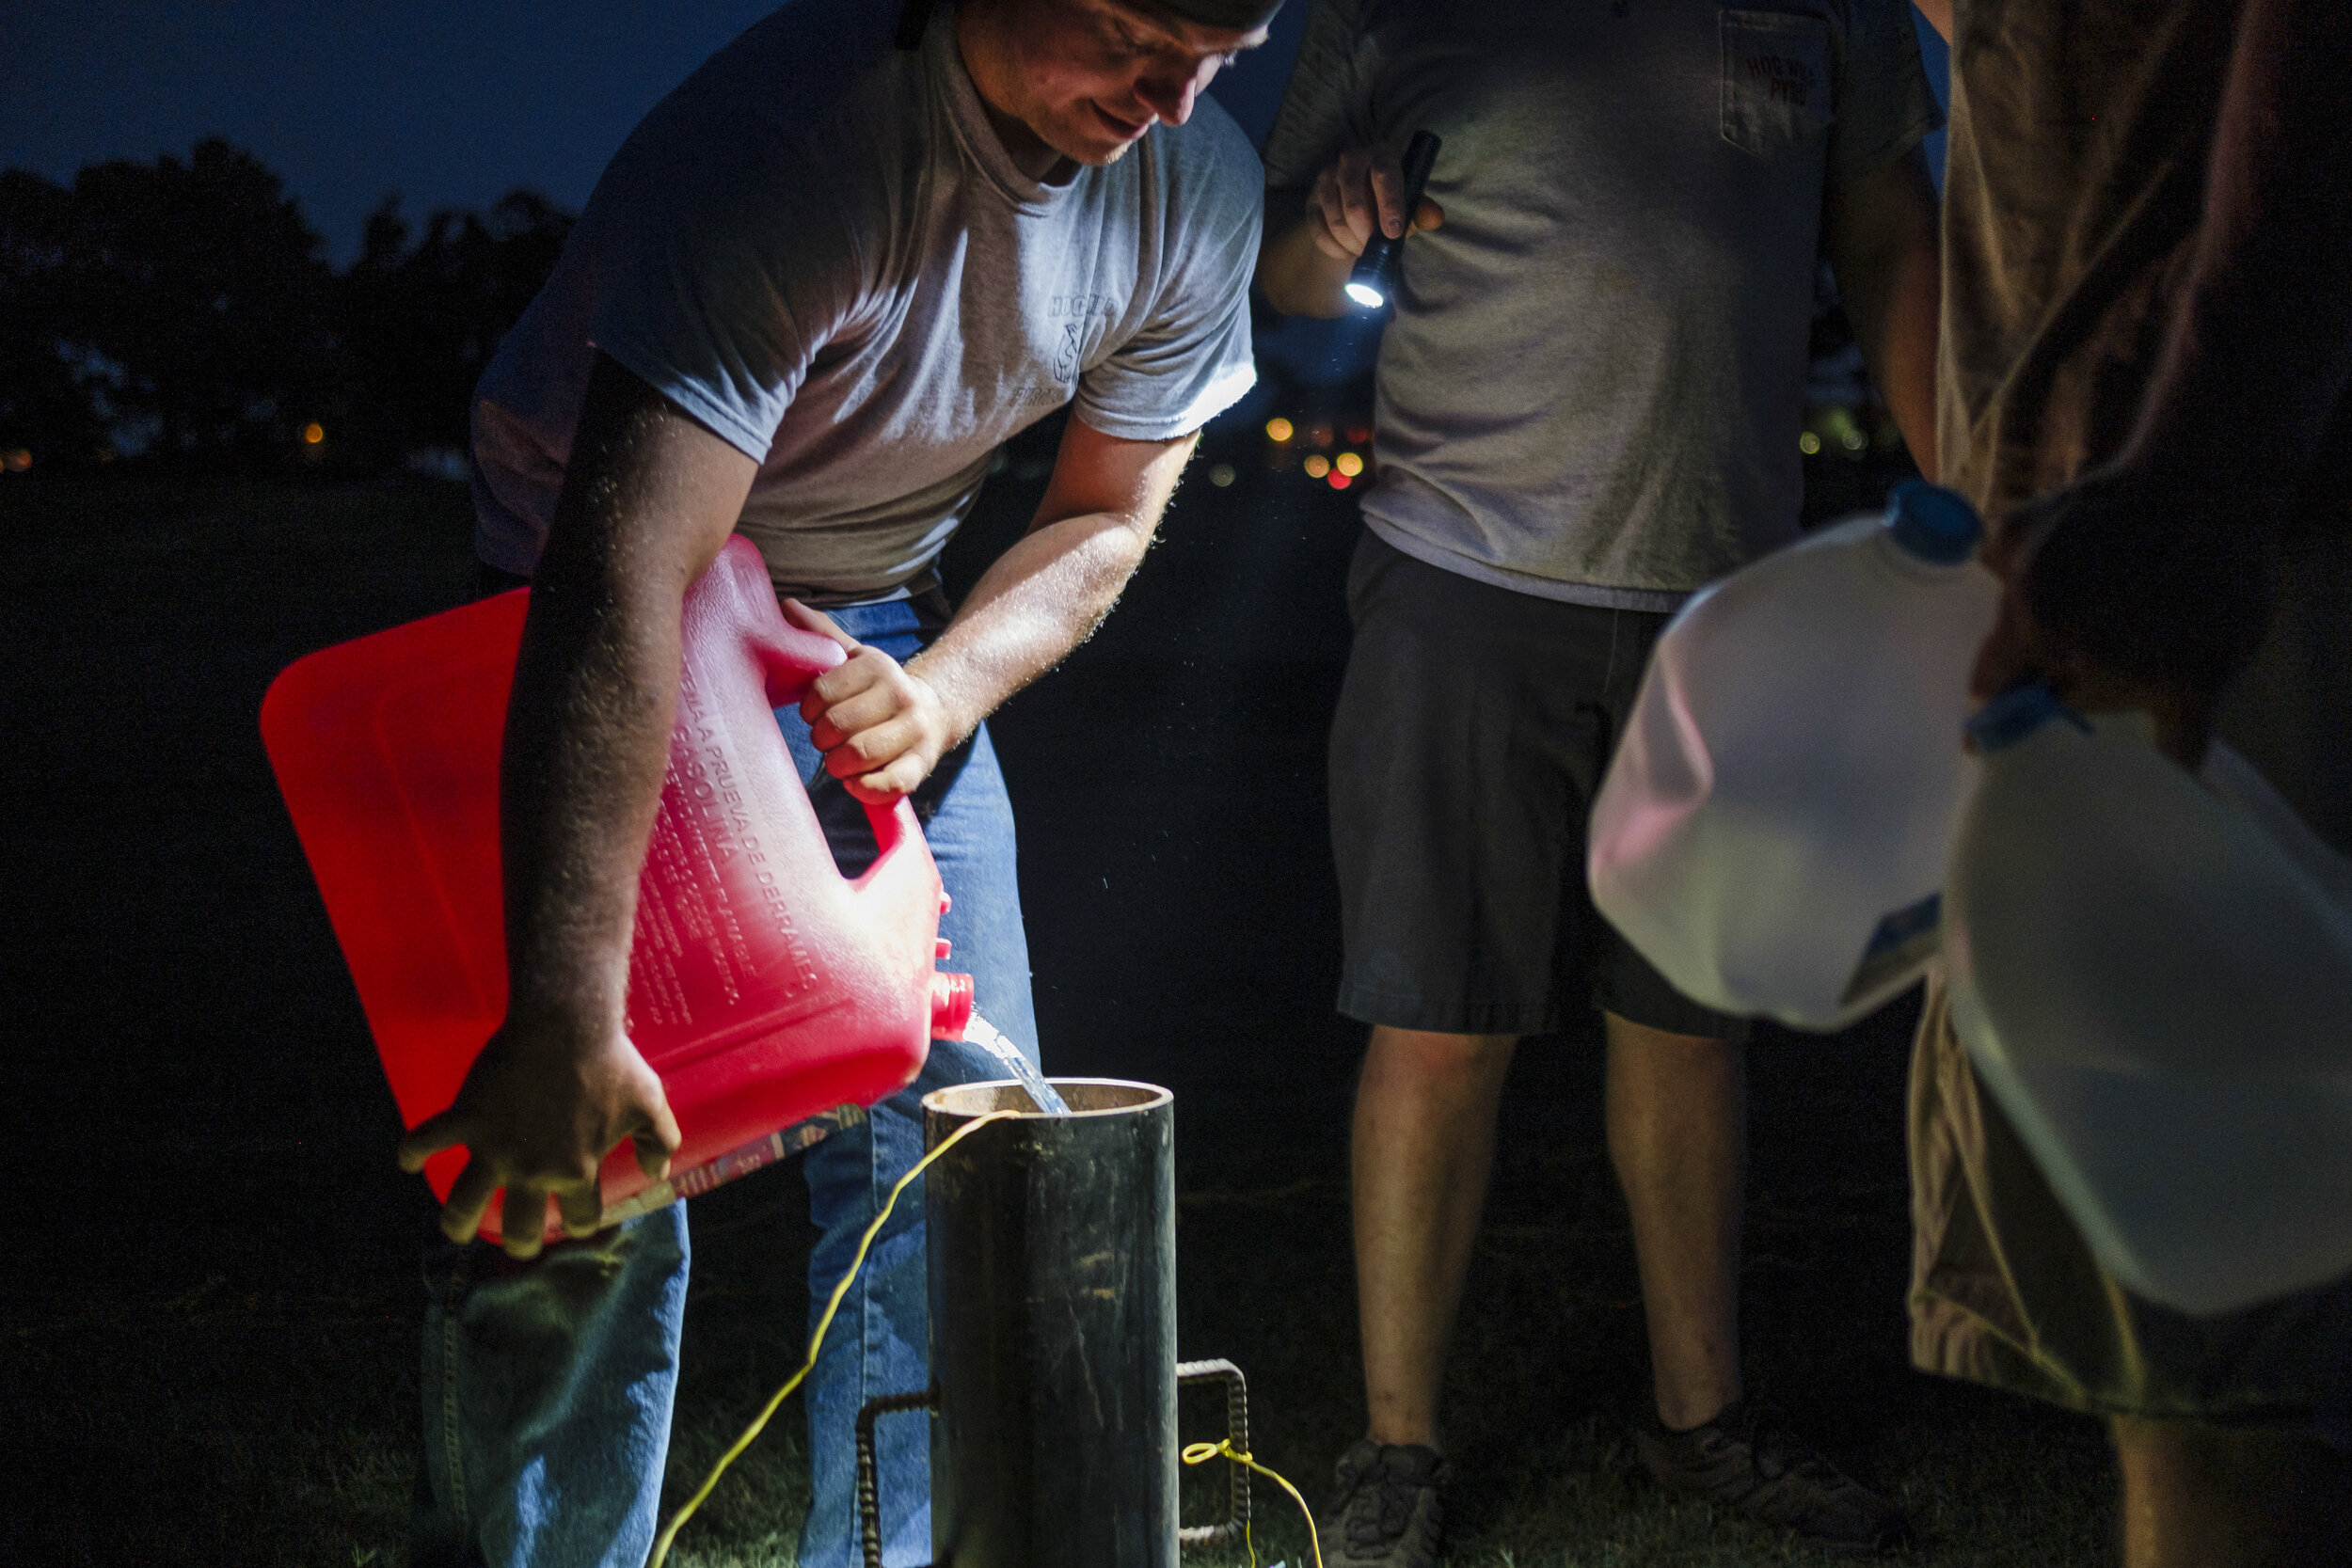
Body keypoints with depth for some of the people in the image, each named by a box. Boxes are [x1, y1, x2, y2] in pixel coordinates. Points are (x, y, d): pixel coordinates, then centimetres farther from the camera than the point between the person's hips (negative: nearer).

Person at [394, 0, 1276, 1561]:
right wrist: (567, 1018, -52)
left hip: (880, 632, 6)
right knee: (581, 1173, -10)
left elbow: (1105, 517, 0)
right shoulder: (787, 142, -36)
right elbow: (623, 585, -45)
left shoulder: (1195, 187, -14)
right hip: (609, 635, -5)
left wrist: (945, 688, -23)